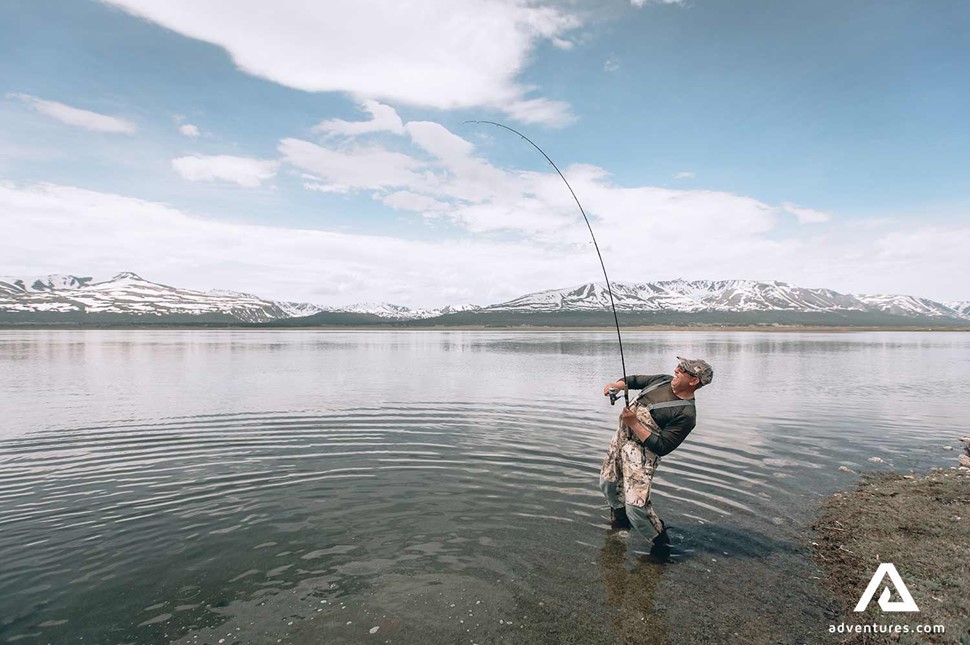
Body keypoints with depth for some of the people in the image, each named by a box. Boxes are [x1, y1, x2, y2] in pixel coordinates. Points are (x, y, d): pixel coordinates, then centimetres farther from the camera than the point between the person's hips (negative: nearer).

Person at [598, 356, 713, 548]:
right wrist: (615, 386, -2)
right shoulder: (665, 380, 1)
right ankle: (620, 519, 46)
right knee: (607, 484, 19)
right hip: (620, 437, 8)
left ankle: (661, 544, 9)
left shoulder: (686, 415, -21)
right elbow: (634, 380, 17)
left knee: (635, 506, -17)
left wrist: (634, 423, -25)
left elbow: (661, 448, -23)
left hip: (641, 452, -8)